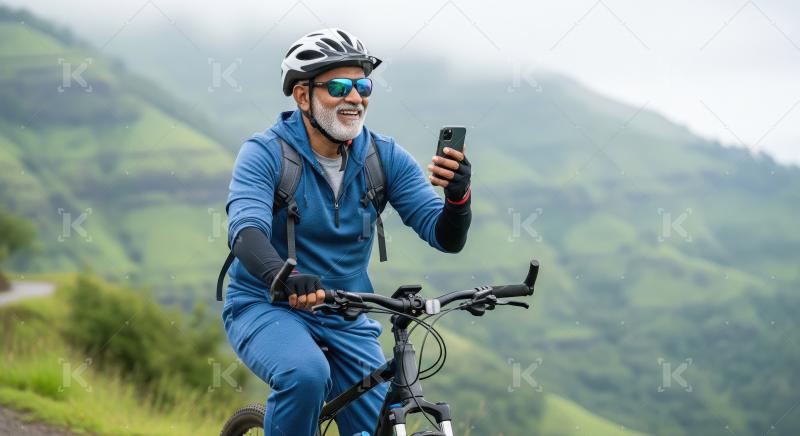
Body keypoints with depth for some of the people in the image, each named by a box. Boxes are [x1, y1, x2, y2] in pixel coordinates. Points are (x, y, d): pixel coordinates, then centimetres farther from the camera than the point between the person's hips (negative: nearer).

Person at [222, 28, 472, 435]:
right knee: (306, 374, -35)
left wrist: (458, 197, -32)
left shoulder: (384, 157, -3)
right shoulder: (265, 154, -14)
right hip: (265, 307, -4)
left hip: (345, 322, 5)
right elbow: (246, 230, -31)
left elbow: (446, 237, -8)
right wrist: (286, 277, -53)